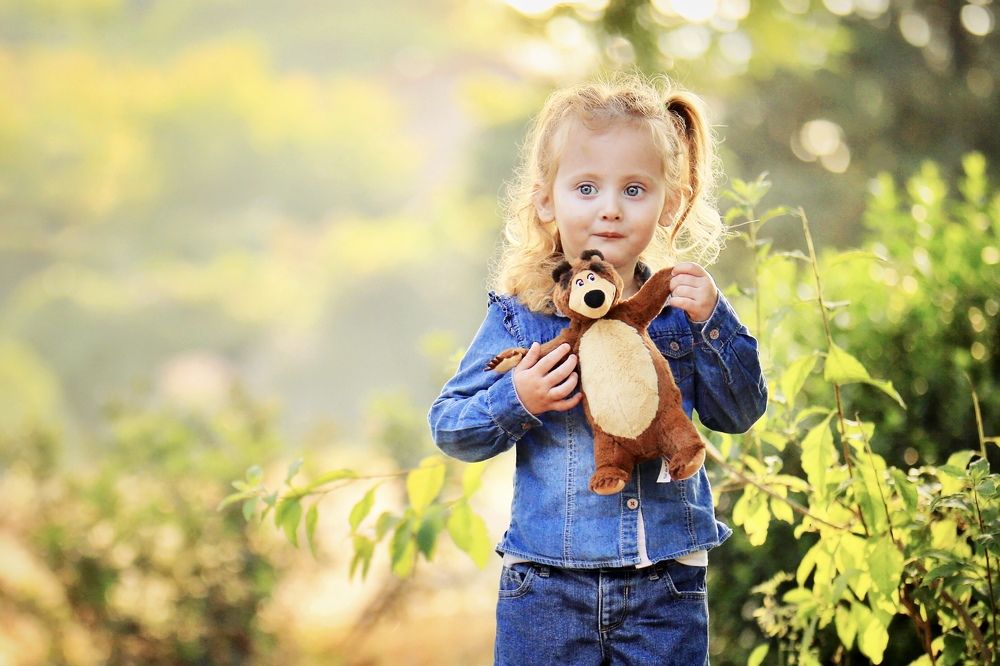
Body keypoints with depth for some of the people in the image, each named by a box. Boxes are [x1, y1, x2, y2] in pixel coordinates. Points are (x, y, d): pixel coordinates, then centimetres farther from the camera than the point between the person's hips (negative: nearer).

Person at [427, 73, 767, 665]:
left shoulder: (680, 305, 3)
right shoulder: (521, 314, -3)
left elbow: (741, 413, 0)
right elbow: (449, 428, -2)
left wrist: (710, 322, -11)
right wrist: (516, 400, -20)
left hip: (666, 584, 1)